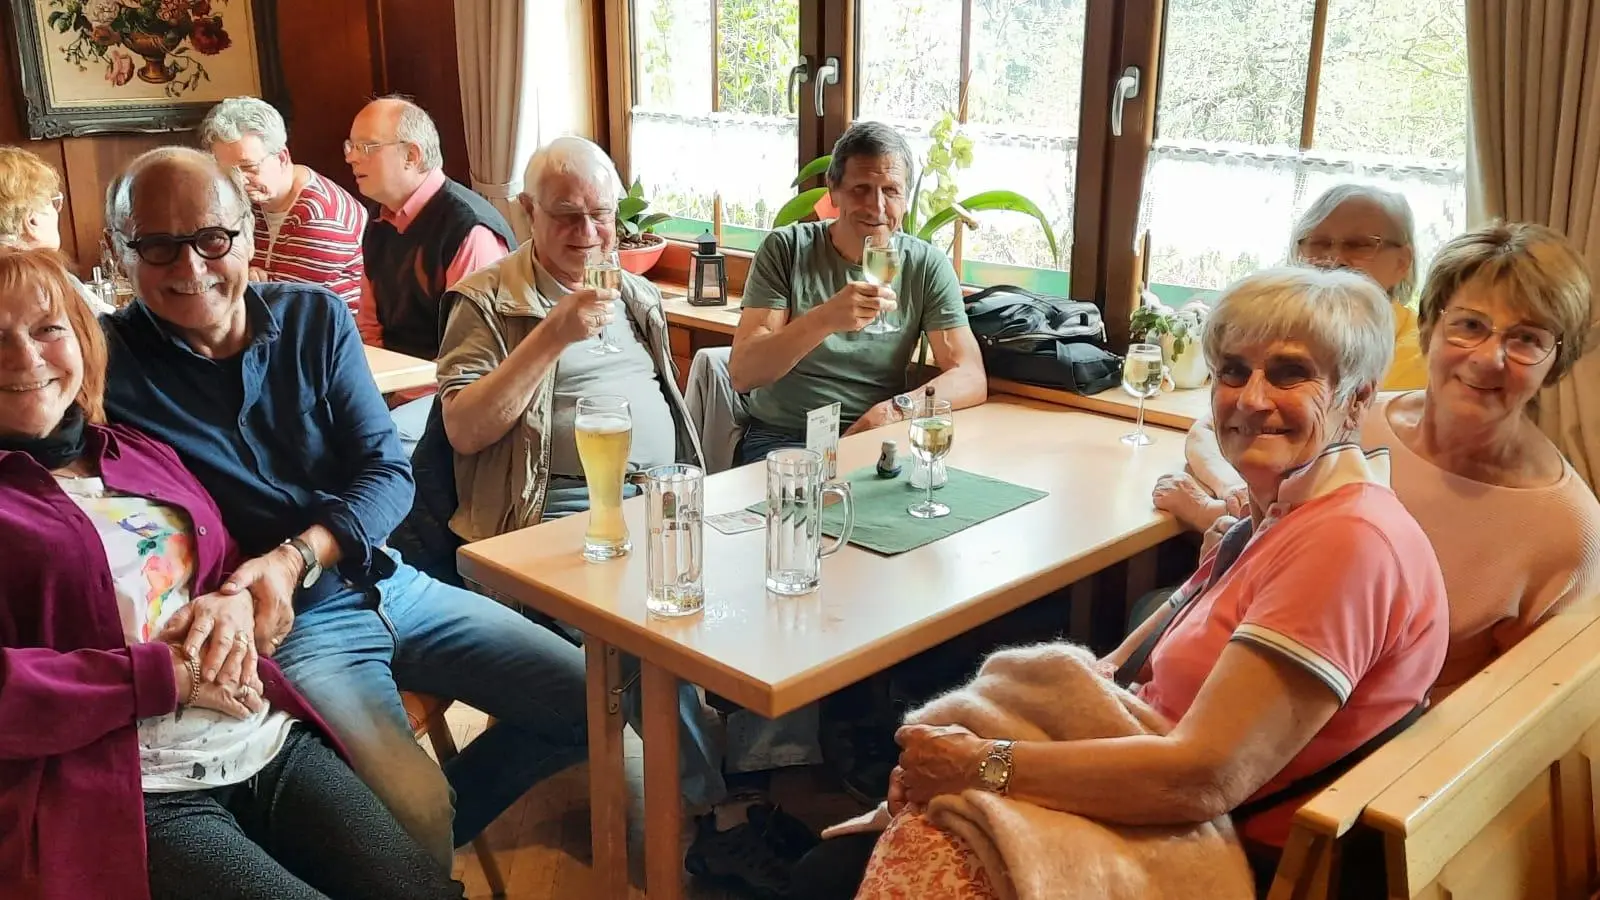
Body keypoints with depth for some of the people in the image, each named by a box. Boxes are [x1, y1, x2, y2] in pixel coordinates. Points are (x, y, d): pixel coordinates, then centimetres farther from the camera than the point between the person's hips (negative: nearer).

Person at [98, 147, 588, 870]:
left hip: (387, 584, 5)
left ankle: (436, 818, 19)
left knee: (591, 700, 2)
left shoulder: (315, 318, 1)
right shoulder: (106, 367, -9)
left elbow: (390, 472, -2)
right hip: (290, 625, -5)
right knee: (415, 810, -27)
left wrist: (294, 557, -19)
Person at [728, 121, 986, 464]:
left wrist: (894, 410, -24)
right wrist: (824, 319, -30)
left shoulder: (926, 265, 3)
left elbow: (971, 379, -4)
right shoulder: (785, 250, -3)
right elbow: (741, 374, -12)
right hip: (781, 437, -3)